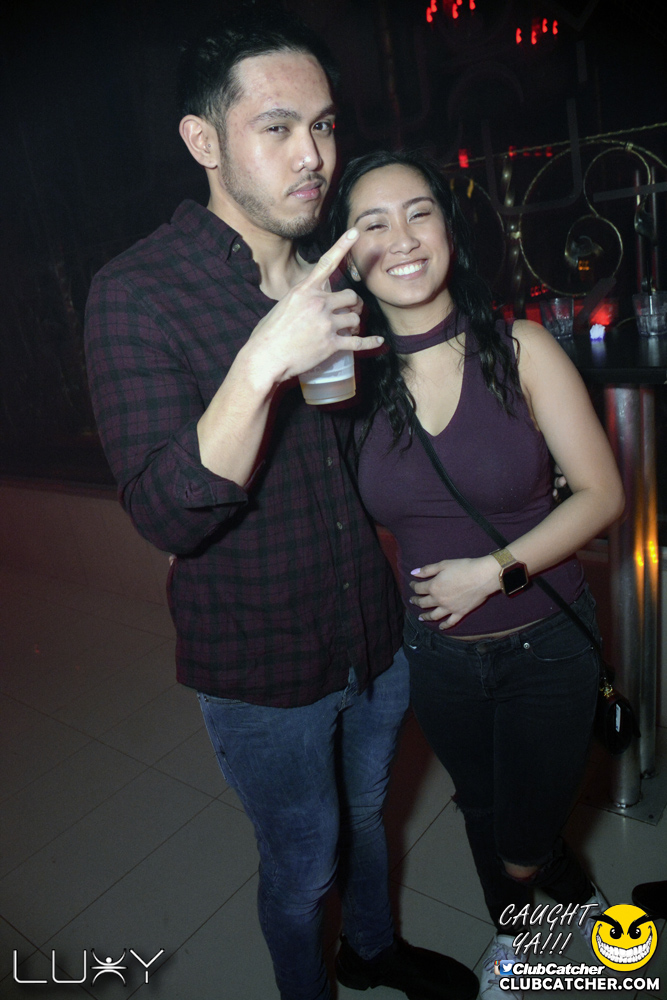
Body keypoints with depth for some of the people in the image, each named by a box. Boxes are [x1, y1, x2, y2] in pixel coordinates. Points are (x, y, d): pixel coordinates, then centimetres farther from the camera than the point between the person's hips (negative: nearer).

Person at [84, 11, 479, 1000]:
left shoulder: (334, 272, 2)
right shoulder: (137, 291, -18)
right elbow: (168, 515, -27)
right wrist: (263, 360, -38)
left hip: (375, 631, 6)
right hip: (262, 668, -5)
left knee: (366, 811, 29)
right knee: (302, 866, 18)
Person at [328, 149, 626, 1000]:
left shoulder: (518, 349, -13)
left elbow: (600, 492, -11)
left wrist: (495, 569, -19)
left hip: (544, 642, -2)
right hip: (435, 652, 2)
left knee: (525, 844, 10)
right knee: (481, 811, 25)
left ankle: (585, 896, 51)